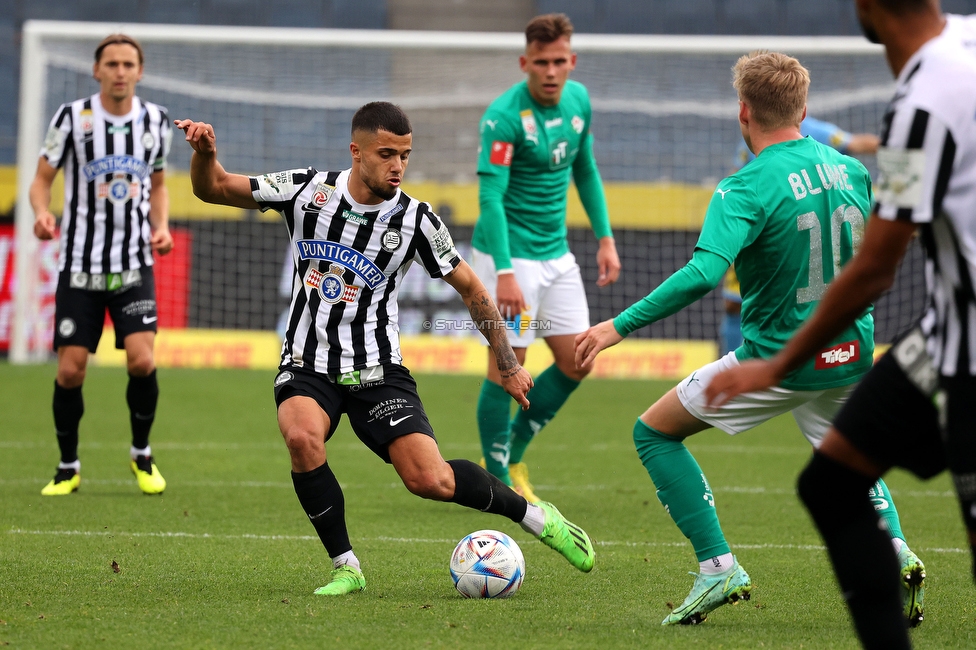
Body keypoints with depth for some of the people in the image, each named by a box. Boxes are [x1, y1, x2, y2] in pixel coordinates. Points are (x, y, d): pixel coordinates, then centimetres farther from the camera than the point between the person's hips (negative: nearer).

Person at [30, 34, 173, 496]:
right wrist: (42, 213, -21)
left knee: (141, 359, -15)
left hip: (134, 266, 1)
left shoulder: (155, 122, 4)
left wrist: (161, 227, 0)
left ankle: (142, 455, 9)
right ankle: (68, 468, 15)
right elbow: (42, 179, 0)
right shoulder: (72, 117, -5)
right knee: (70, 370, -5)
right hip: (80, 264, -1)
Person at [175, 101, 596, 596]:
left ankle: (534, 516, 11)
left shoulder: (415, 221, -8)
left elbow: (470, 288, 5)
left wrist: (508, 366, 5)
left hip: (376, 370, -1)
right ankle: (346, 568, -16)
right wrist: (204, 152, -21)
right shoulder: (308, 191, -7)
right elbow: (212, 189, 1)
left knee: (429, 480, -17)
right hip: (307, 367, 1)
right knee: (302, 437, -33)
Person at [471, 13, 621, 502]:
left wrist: (604, 237, 13)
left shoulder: (578, 99, 2)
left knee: (576, 361, 8)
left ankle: (511, 455, 24)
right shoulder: (504, 115, -20)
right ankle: (497, 483, 7)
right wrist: (504, 272, -31)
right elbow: (490, 194, -24)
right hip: (508, 254, -7)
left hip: (555, 252, 8)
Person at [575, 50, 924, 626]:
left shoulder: (747, 190, -17)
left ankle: (719, 567, 1)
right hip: (852, 357, 6)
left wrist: (621, 326, -24)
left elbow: (703, 274, -29)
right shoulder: (853, 172, 3)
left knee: (655, 431, 11)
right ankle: (893, 548, 1)